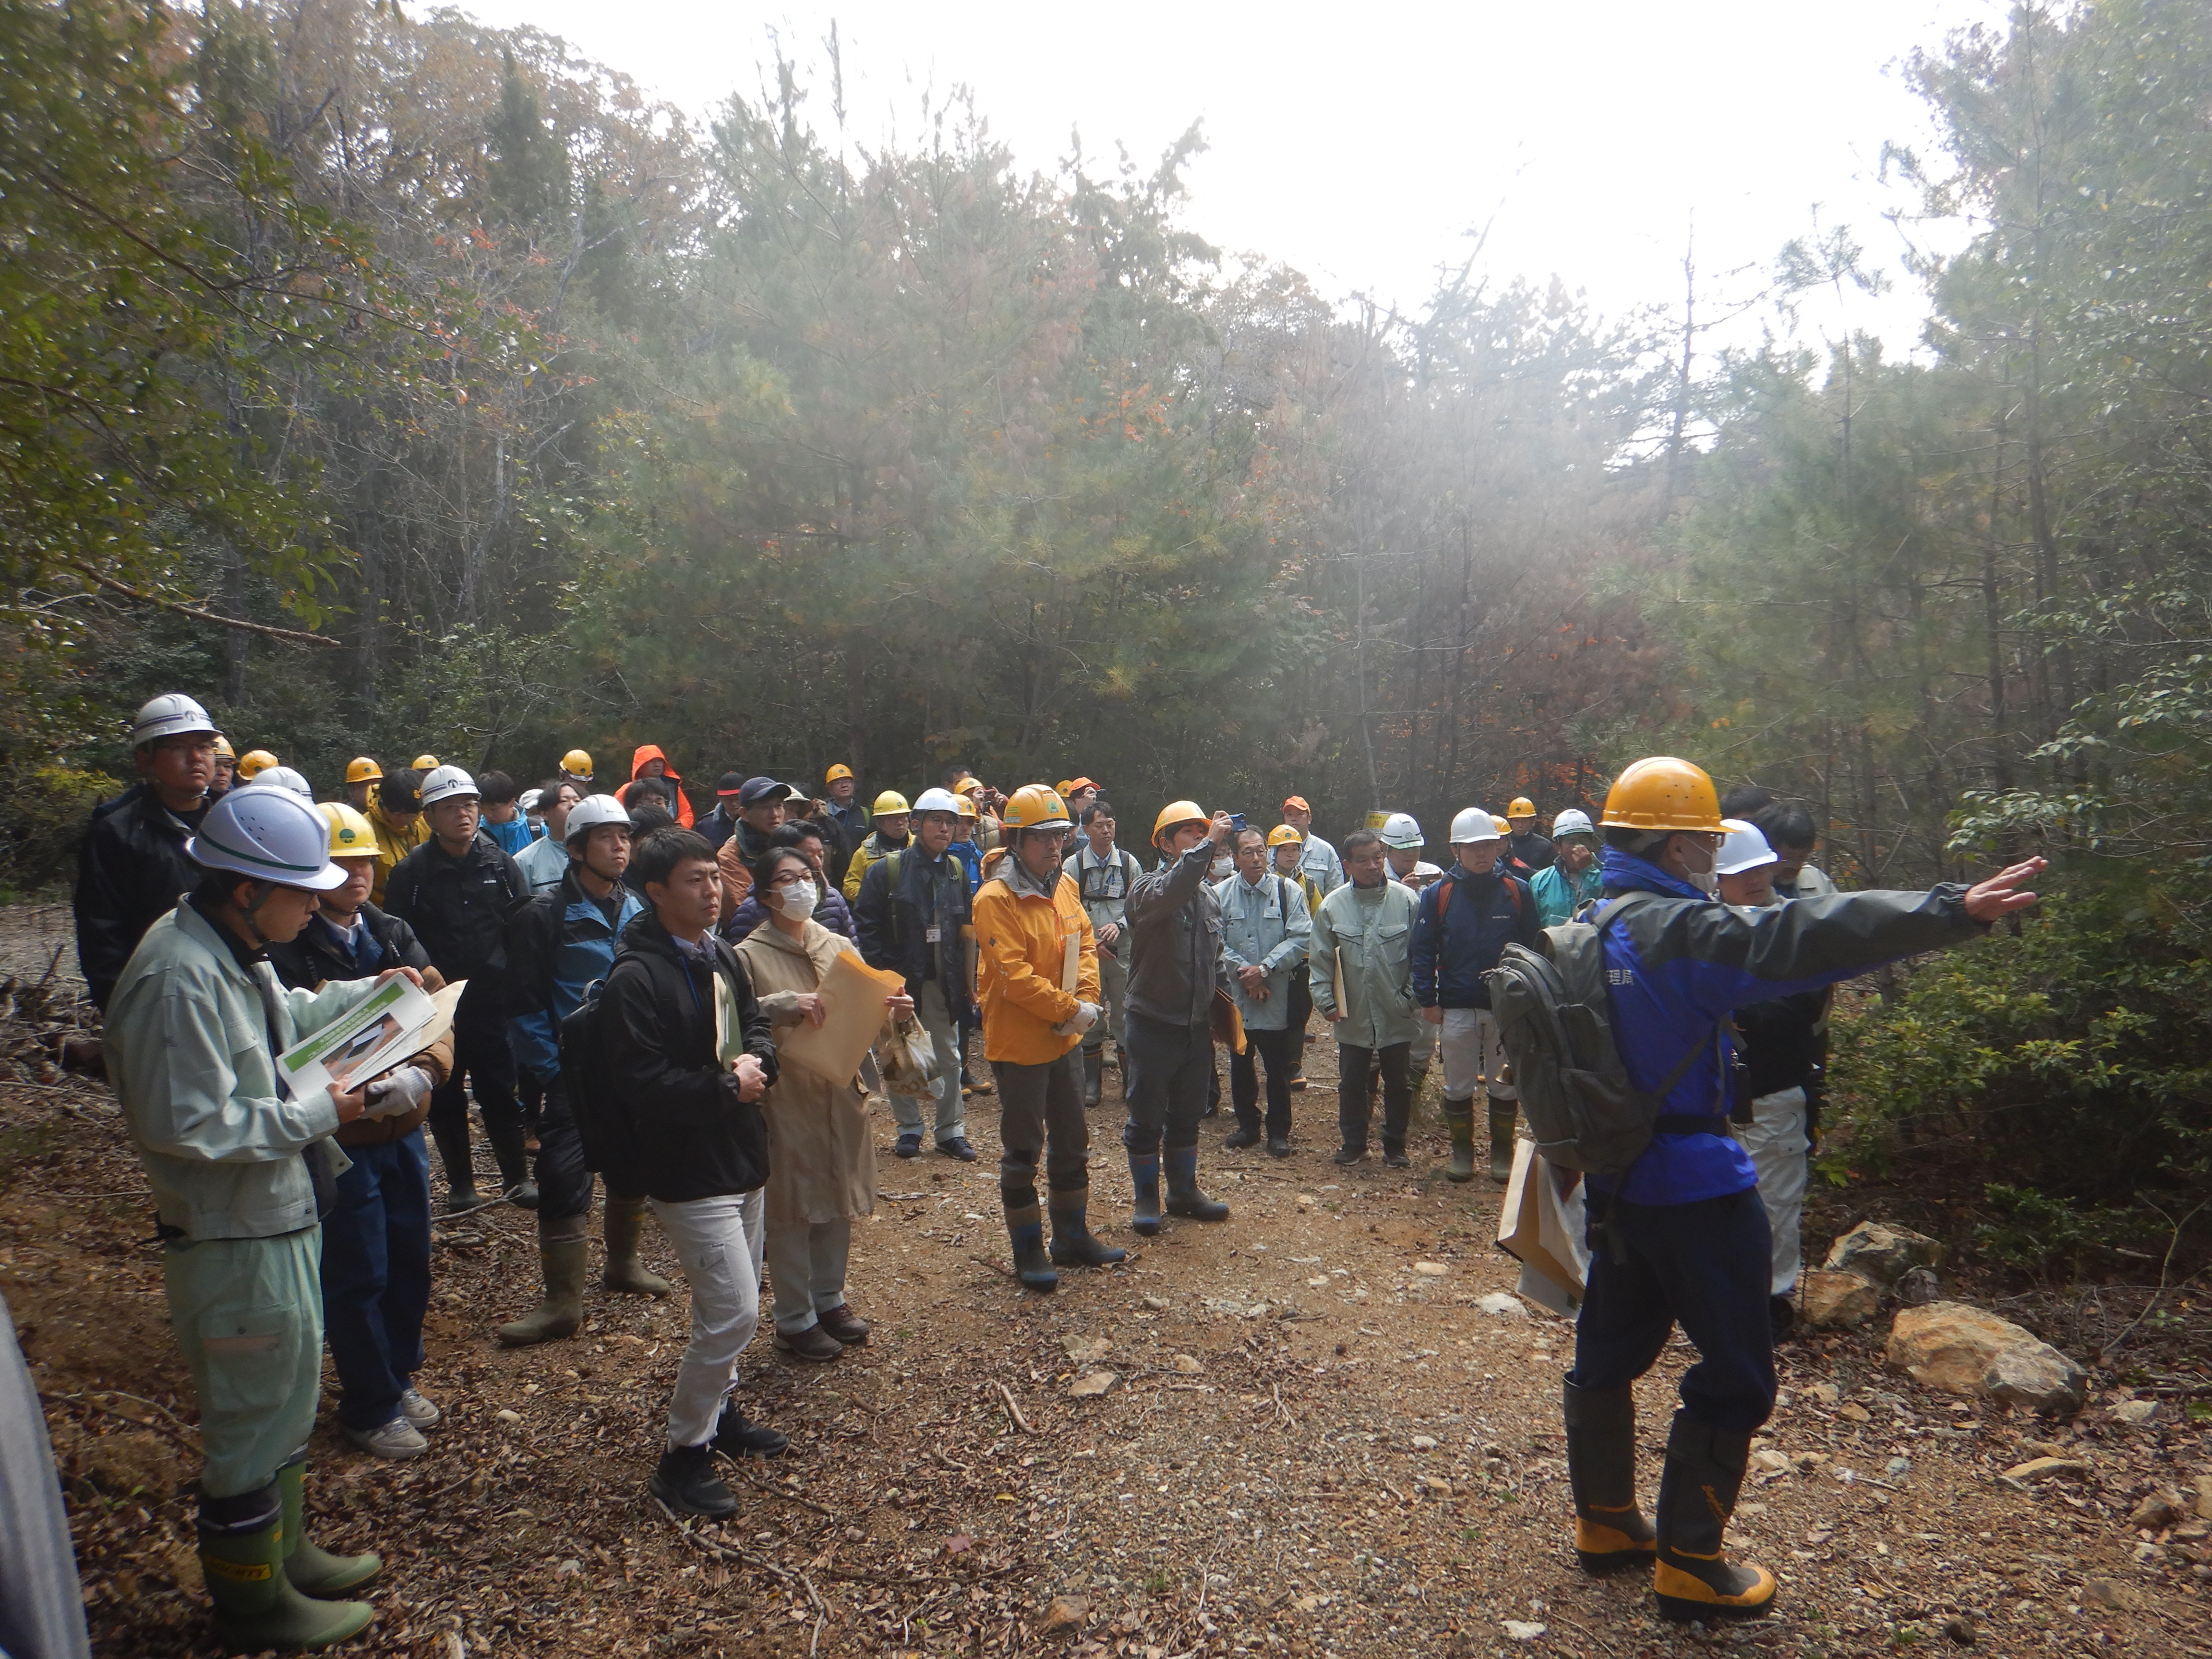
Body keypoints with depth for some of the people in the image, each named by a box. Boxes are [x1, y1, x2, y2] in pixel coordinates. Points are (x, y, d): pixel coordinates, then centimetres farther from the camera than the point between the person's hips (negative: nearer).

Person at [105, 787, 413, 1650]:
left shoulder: (236, 952, 5)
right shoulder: (178, 977, -27)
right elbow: (188, 1126, -29)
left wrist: (364, 993, 14)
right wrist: (314, 1113, -22)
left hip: (278, 1219, 10)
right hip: (233, 1239, -10)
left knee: (287, 1397, 24)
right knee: (251, 1421, 8)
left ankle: (288, 1552, 42)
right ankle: (254, 1601, 27)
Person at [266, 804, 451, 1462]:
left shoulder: (395, 935, 7)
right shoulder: (288, 949, -13)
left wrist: (424, 1070, -17)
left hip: (403, 1130, 6)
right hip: (339, 1135, -6)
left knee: (410, 1264, 17)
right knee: (357, 1277, 6)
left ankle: (398, 1378, 37)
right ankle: (369, 1407, 24)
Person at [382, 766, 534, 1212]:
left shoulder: (499, 864, 2)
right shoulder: (412, 871, -4)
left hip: (491, 1003, 1)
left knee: (500, 1092, 5)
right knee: (445, 1098, 10)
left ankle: (517, 1176, 17)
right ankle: (460, 1181, 24)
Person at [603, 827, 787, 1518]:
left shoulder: (723, 957, 7)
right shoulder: (635, 979, -20)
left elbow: (757, 1025, 16)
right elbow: (642, 1083, -25)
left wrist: (755, 1061, -7)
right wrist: (726, 1087, -17)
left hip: (741, 1157, 9)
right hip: (689, 1171, -9)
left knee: (730, 1304, 21)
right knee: (734, 1312, -8)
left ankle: (717, 1410, 40)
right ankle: (683, 1455, 10)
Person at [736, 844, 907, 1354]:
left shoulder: (840, 946, 9)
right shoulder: (749, 956, -7)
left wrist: (891, 1008, -8)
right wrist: (785, 1007, -28)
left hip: (841, 1092, 5)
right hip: (786, 1097, -5)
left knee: (839, 1201, 15)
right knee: (791, 1208, 4)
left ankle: (829, 1298, 33)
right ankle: (795, 1320, 19)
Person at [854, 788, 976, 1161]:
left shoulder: (957, 871, 8)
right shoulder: (887, 870, -6)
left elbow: (966, 929, 11)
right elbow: (866, 924, -8)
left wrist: (966, 979, 4)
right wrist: (882, 971, -15)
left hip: (944, 982, 4)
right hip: (902, 980, -3)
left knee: (948, 1057, 8)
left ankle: (952, 1130, 18)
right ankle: (909, 1129, 21)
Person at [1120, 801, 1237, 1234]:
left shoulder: (1209, 897, 9)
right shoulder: (1148, 889, -13)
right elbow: (1170, 893, -40)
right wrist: (1209, 844, -38)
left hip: (1197, 1028, 6)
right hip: (1152, 1025, -6)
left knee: (1188, 1117, 18)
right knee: (1147, 1120, 6)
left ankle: (1184, 1192, 33)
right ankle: (1147, 1198, 21)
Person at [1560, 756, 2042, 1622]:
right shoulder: (1681, 930, -21)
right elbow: (1801, 937, -33)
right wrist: (1950, 912, -36)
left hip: (1616, 1179, 9)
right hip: (1693, 1187, -9)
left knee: (1610, 1348, 20)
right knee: (1734, 1377, 7)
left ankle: (1605, 1522, 35)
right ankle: (1689, 1565, 15)